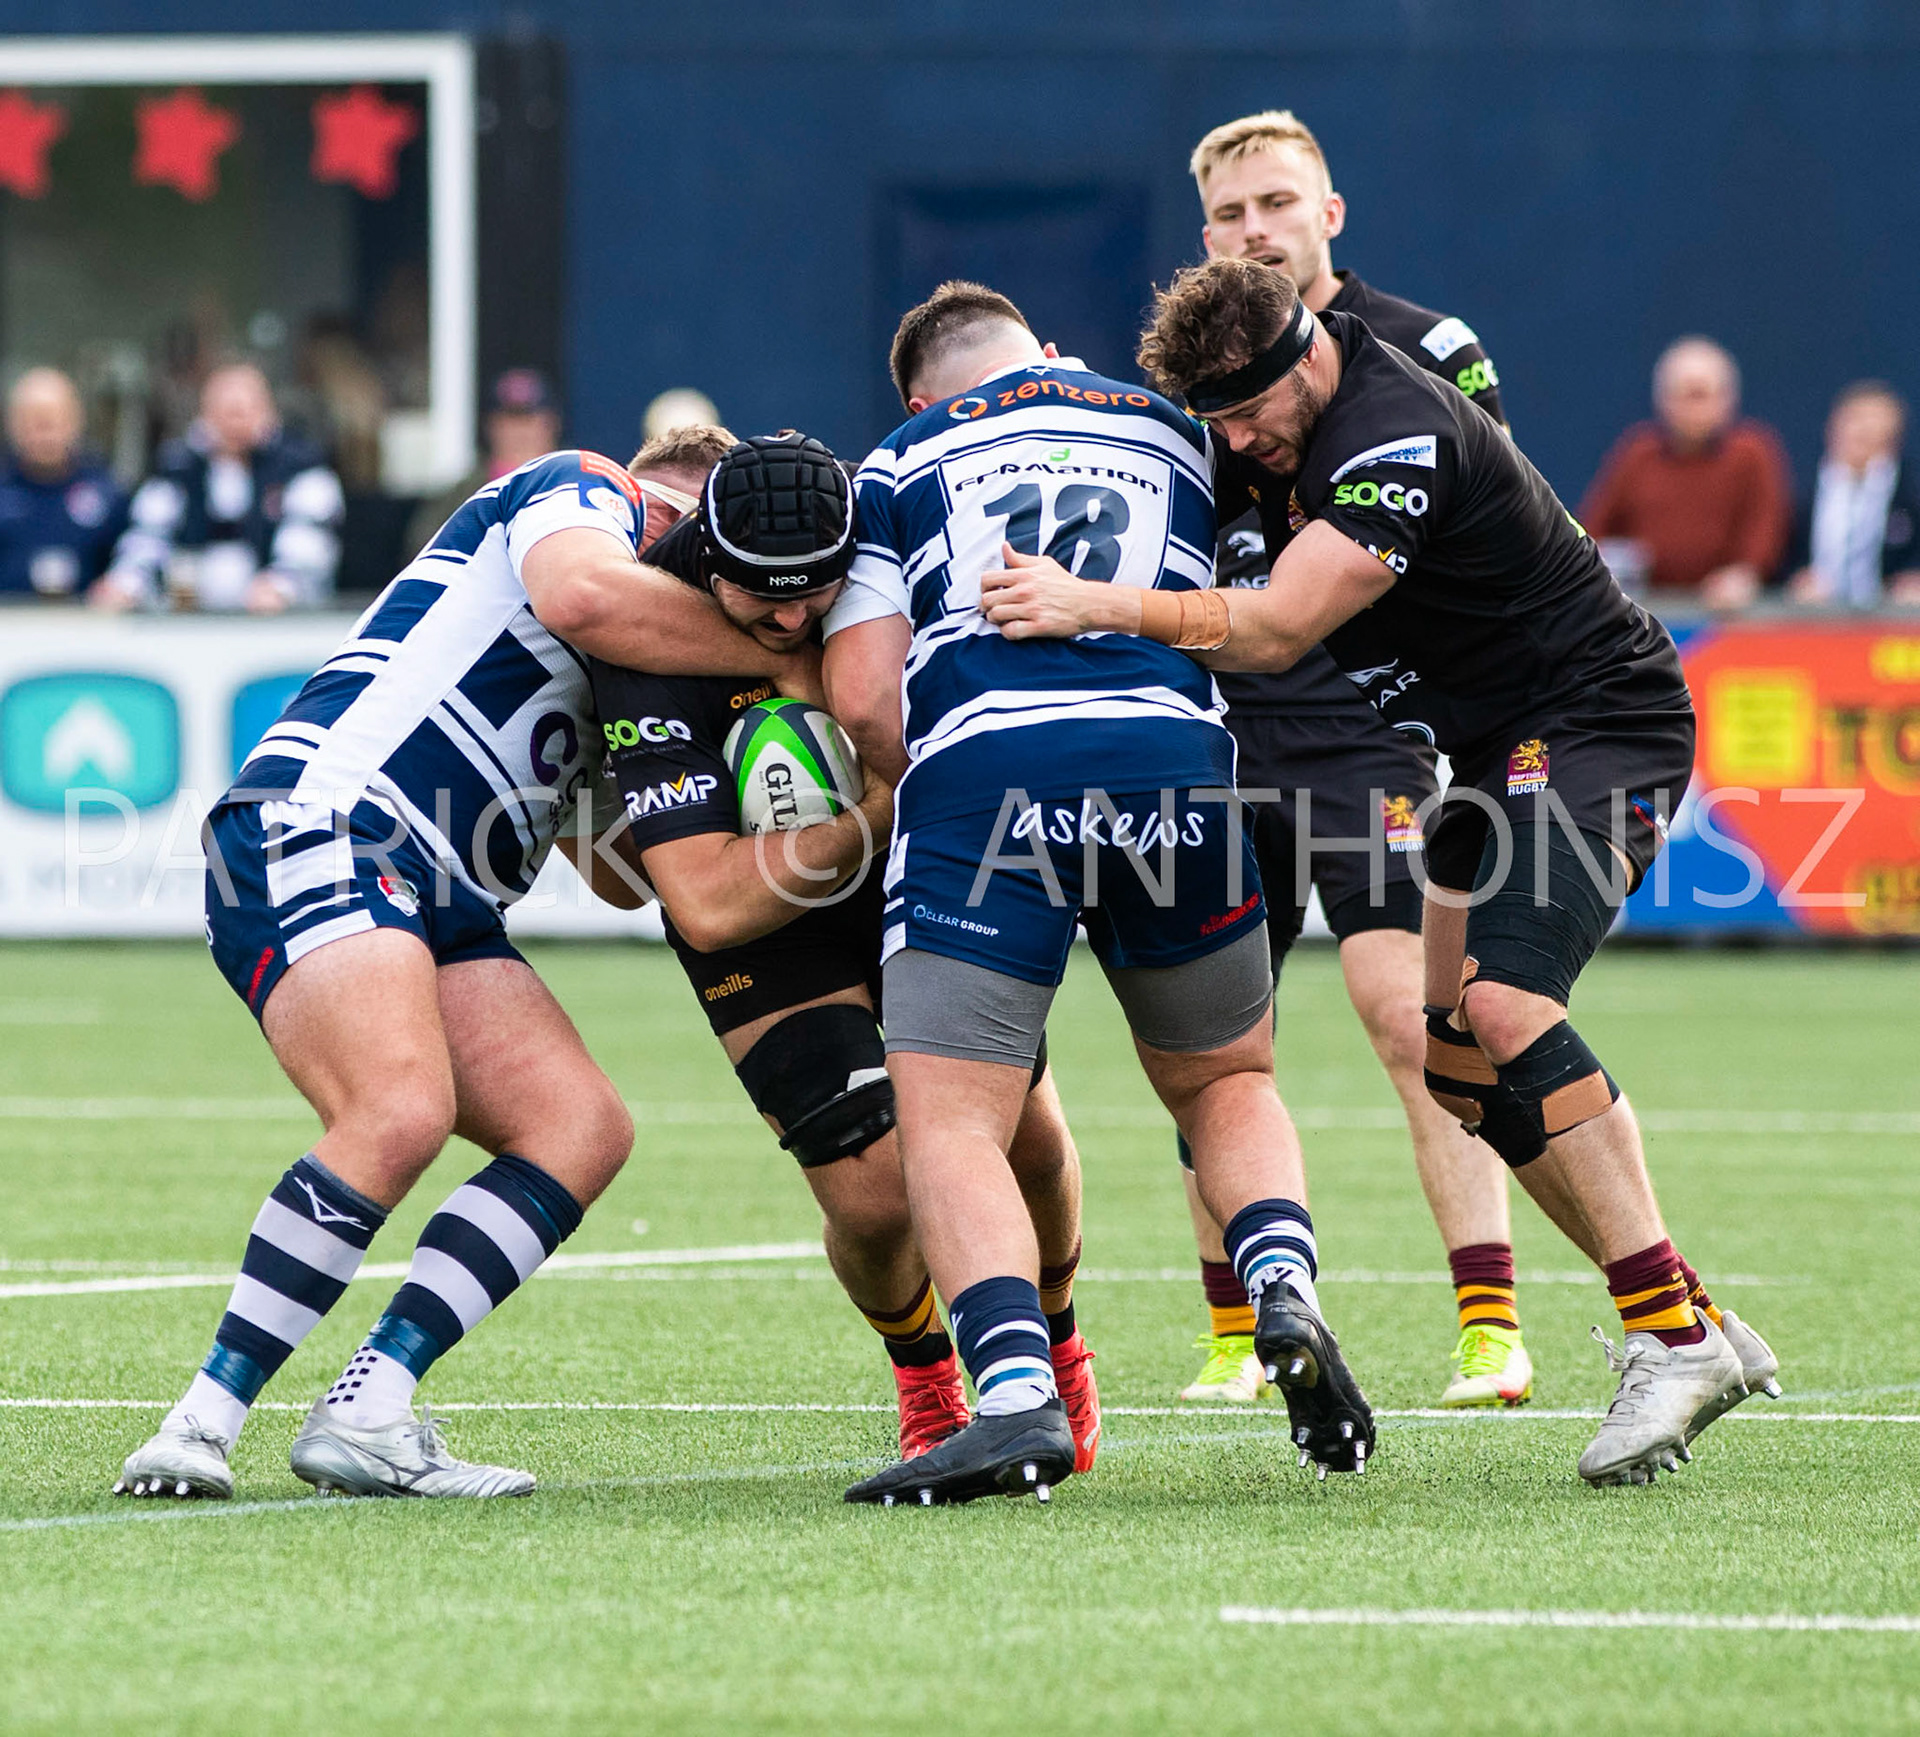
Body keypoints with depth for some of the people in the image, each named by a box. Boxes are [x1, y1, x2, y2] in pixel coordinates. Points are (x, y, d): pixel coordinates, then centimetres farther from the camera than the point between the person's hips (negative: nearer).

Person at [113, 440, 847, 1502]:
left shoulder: (623, 688, 32)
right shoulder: (585, 490, 6)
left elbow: (621, 874, 22)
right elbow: (581, 594, -20)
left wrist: (817, 845, 10)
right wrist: (777, 656, -8)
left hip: (441, 913, 10)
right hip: (312, 835, -10)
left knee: (583, 1128, -8)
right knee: (403, 1110, -31)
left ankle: (363, 1416, -13)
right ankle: (199, 1427, -24)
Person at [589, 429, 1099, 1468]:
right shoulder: (651, 649, -32)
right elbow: (708, 906, -36)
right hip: (769, 928, -3)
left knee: (1030, 1142, -1)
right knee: (875, 1196, -15)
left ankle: (1050, 1343, 34)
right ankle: (924, 1378, 21)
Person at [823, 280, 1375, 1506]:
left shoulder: (900, 464, 21)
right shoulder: (1174, 430, 28)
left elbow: (862, 693, 11)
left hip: (978, 763, -2)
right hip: (1173, 760, 2)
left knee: (950, 1127, 0)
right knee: (1227, 1083, 23)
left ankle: (1019, 1399, -22)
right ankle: (1286, 1289, -5)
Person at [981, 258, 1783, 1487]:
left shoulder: (1397, 437, -25)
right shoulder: (1278, 426, 4)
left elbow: (1273, 631, -33)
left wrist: (1098, 606, -42)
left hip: (1598, 726, -10)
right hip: (1497, 753, 10)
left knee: (1500, 1008, -27)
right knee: (1457, 1062, 1)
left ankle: (1674, 1337, -28)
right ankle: (1694, 1329, 6)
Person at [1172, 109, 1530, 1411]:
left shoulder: (1427, 352, -1)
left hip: (1372, 729, -5)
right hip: (1222, 740, 5)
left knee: (1407, 1011, -17)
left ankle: (1492, 1325, -17)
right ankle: (1236, 1337, 14)